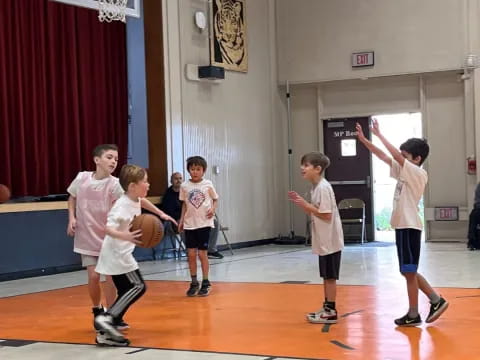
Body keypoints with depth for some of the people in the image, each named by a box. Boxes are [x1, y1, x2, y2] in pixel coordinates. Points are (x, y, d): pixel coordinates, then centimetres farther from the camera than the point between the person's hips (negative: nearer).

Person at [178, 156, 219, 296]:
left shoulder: (208, 184, -4)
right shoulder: (184, 186, 1)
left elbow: (215, 199, 6)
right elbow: (184, 204, 11)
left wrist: (213, 209, -13)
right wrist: (181, 220, 7)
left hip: (204, 223, -2)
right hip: (189, 224, 2)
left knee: (202, 253, -1)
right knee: (191, 254, 2)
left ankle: (206, 282, 13)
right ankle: (194, 282, 16)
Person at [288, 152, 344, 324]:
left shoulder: (323, 188, -18)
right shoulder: (316, 187, 11)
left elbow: (326, 215, -22)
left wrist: (305, 204, -19)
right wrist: (300, 202, 6)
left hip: (330, 241, -10)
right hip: (324, 241, 10)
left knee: (330, 276, -3)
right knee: (326, 276, 15)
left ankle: (331, 312, 4)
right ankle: (326, 308, 23)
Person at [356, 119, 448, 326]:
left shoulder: (419, 174, -11)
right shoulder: (404, 172, 12)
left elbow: (396, 156, -23)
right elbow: (384, 157, 10)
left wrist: (379, 135, -19)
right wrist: (364, 140, 2)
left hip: (409, 227, -9)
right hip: (403, 225, 9)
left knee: (409, 272, -3)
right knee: (409, 271, 14)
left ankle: (413, 315, 4)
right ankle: (436, 301, 20)